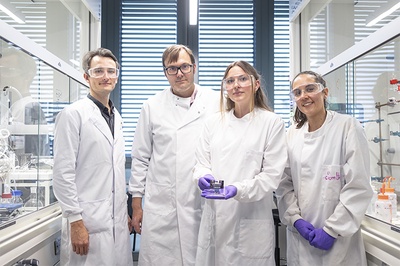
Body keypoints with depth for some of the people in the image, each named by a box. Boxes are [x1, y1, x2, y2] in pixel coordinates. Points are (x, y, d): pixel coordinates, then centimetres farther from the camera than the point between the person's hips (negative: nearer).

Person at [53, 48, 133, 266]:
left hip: (118, 221, 7)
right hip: (88, 222, -6)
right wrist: (75, 221, -15)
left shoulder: (116, 116, 14)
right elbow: (63, 172, -12)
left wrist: (124, 212, 16)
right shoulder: (73, 114, -8)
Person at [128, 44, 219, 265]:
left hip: (205, 206, 0)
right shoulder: (152, 107, 5)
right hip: (160, 208, 1)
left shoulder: (216, 103, 2)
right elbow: (140, 158, 7)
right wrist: (136, 205, 7)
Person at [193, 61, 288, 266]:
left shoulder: (272, 122, -3)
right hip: (215, 218, 3)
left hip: (251, 222, -3)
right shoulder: (214, 121, 8)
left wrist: (237, 190, -21)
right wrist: (203, 176, -12)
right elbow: (201, 163, 10)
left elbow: (271, 175, -7)